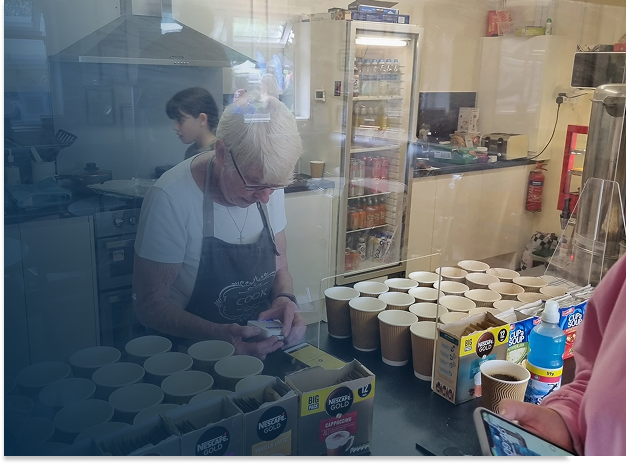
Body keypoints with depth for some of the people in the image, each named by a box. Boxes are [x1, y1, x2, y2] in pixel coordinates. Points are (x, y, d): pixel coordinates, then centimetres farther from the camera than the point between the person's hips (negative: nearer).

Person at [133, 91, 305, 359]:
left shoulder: (268, 185, -3)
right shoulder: (171, 198, -21)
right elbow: (149, 304, -14)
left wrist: (285, 298, -14)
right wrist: (220, 335, -28)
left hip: (261, 348, 2)